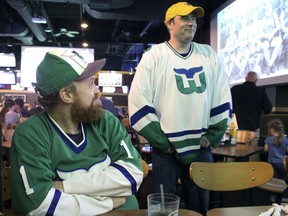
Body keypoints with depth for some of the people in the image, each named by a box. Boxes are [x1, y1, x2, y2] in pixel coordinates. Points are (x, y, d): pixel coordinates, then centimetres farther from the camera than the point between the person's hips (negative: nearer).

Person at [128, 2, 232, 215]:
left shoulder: (209, 55, 6)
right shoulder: (154, 56, -7)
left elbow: (223, 97, 8)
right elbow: (138, 103, -11)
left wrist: (213, 136, 3)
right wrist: (161, 141, -11)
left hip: (202, 147, 4)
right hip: (166, 149, -3)